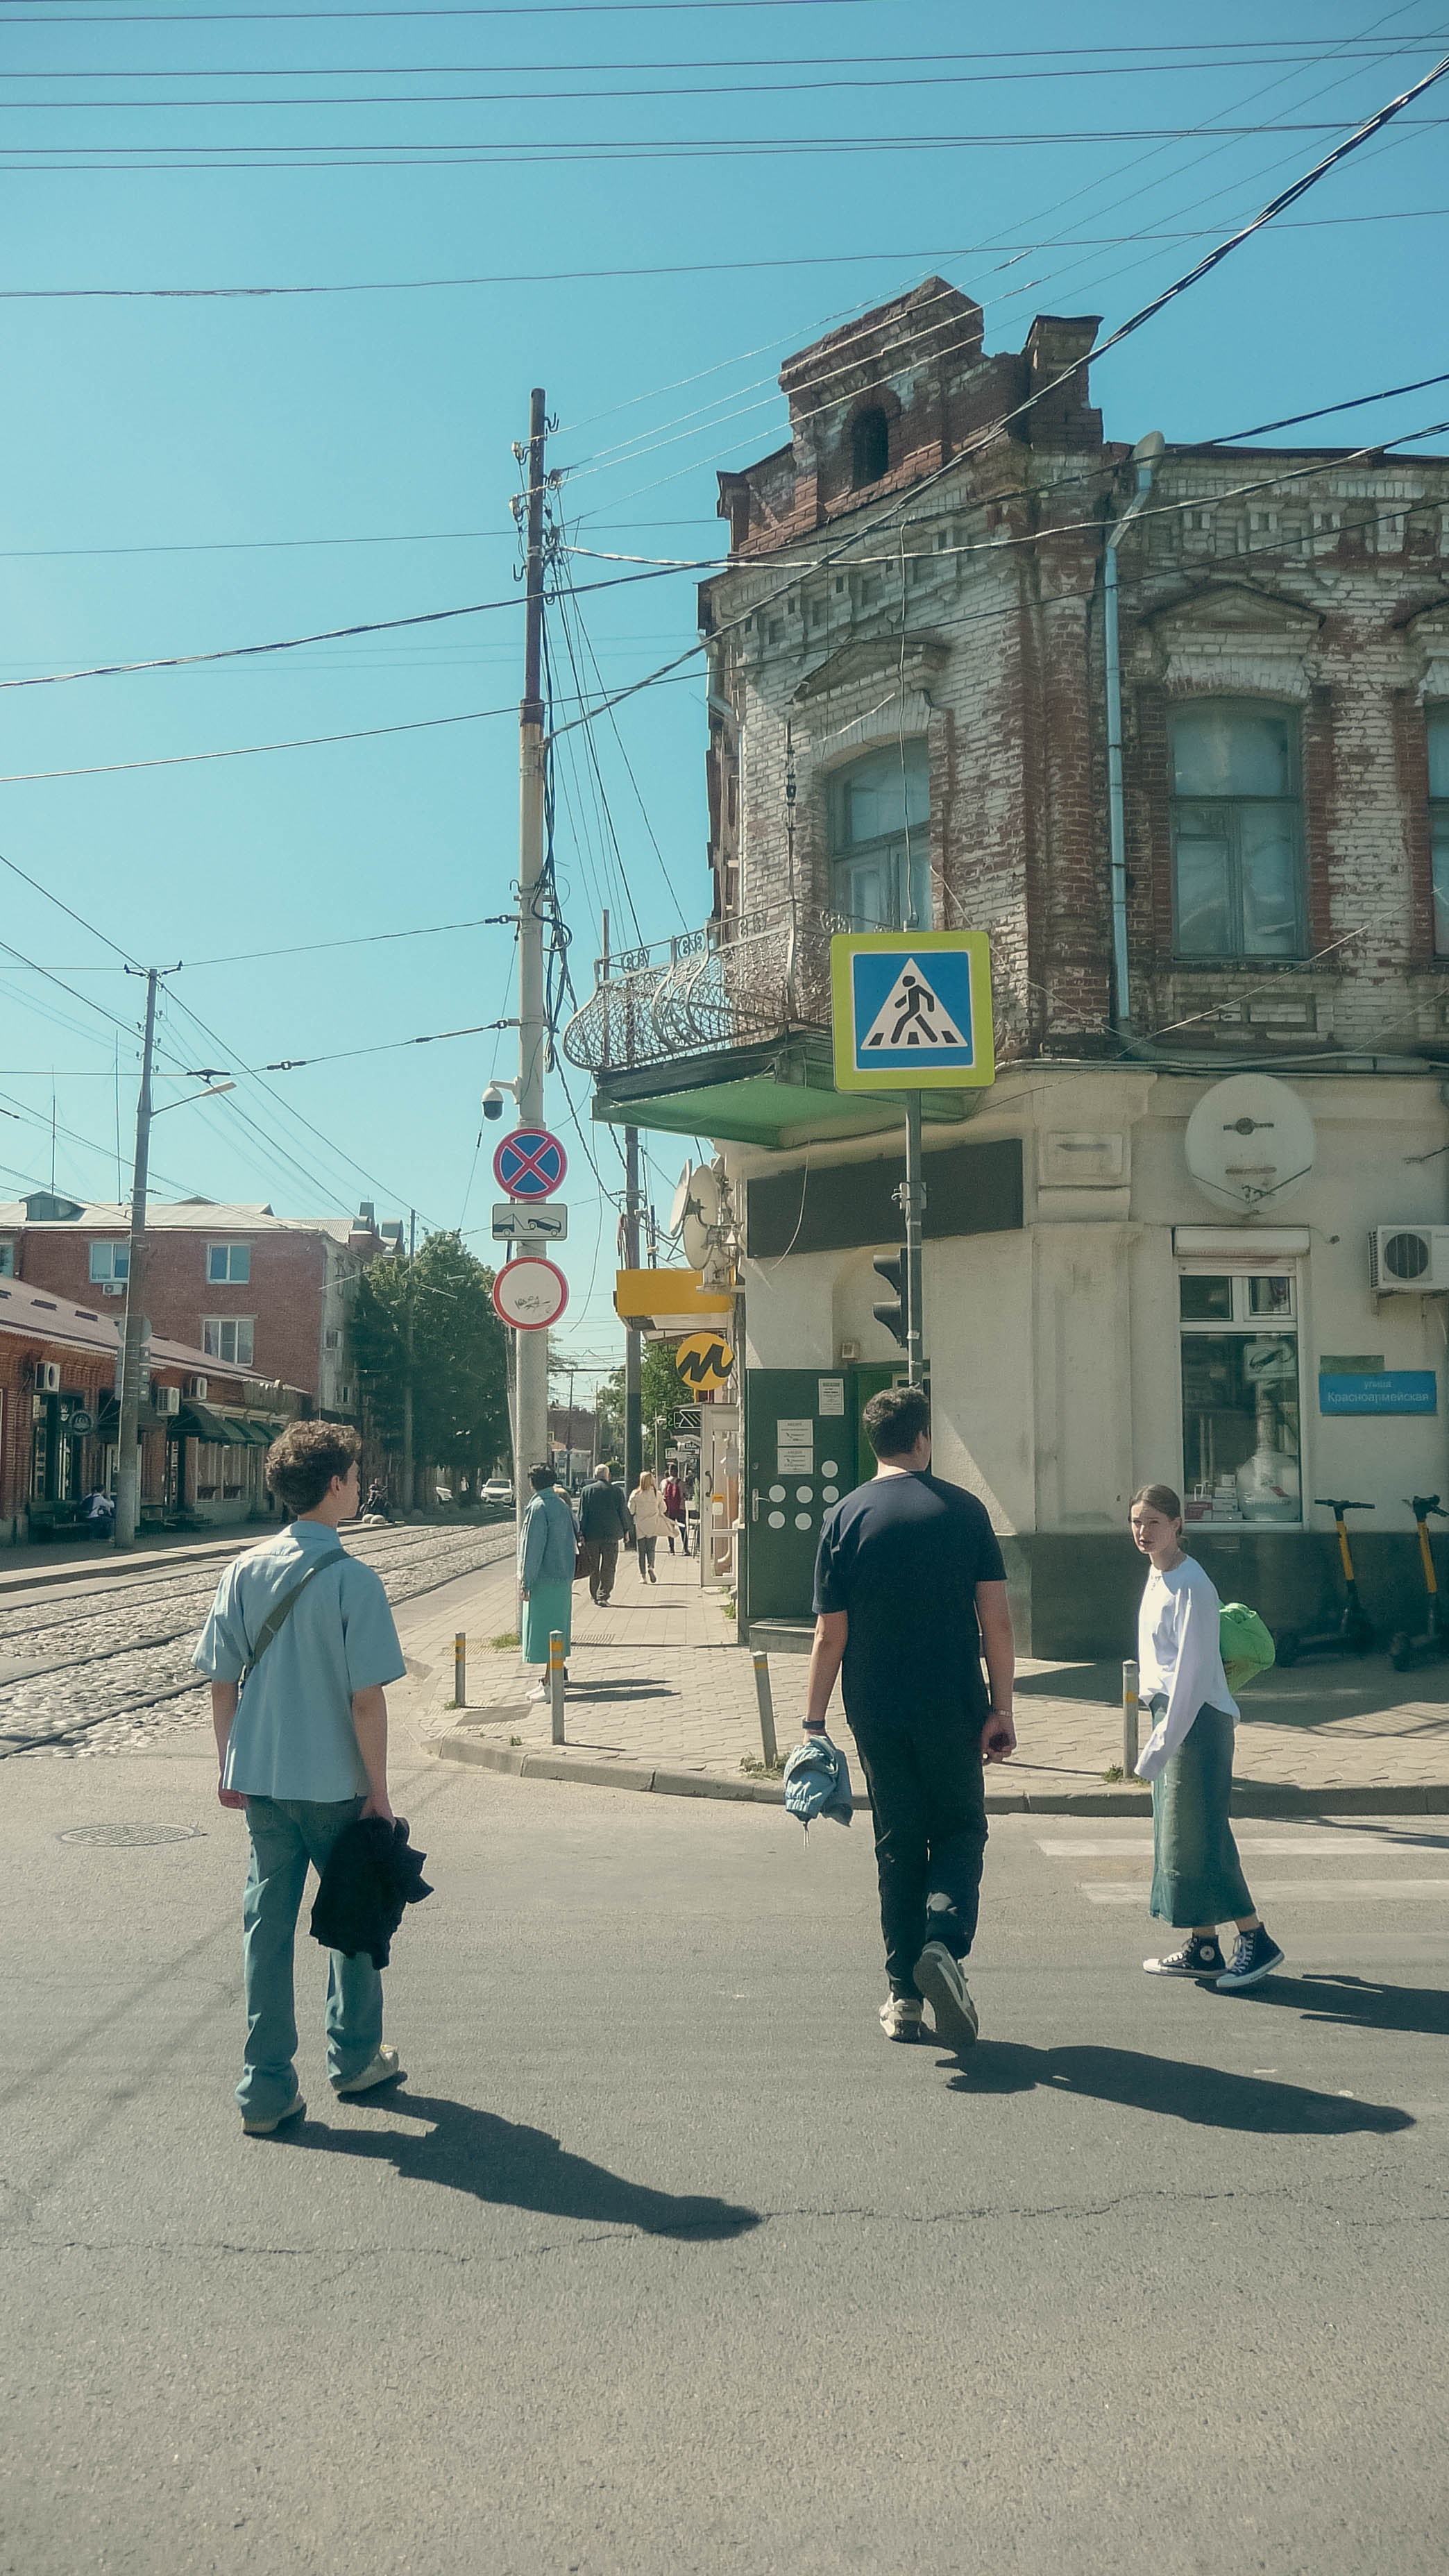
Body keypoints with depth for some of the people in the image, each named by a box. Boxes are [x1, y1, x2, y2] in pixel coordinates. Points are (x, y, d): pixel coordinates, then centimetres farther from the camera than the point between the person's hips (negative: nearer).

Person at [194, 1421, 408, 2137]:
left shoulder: (243, 1572, -1)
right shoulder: (352, 1580, -17)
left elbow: (220, 1680, 3)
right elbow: (366, 1699, -17)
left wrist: (228, 1766, 15)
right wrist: (379, 1788, -7)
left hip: (259, 1780, 4)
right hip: (334, 1784, -4)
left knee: (267, 1923, 12)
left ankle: (266, 2089, 17)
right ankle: (354, 2057, 32)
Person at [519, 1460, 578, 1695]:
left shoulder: (539, 1507, -15)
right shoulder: (562, 1505, 9)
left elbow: (533, 1546, -16)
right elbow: (572, 1540, 15)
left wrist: (526, 1581, -12)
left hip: (545, 1579, -8)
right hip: (563, 1577, 8)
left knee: (545, 1629, -5)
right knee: (559, 1626, 15)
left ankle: (550, 1684, -4)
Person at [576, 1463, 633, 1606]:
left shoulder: (587, 1491, 0)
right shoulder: (616, 1491, -1)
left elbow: (582, 1514, -2)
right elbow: (624, 1512, 3)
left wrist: (581, 1534, 0)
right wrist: (627, 1530, 14)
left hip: (591, 1535, 1)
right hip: (611, 1535, -1)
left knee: (593, 1567, 12)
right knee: (608, 1568, 2)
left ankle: (594, 1595, 19)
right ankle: (603, 1596, -6)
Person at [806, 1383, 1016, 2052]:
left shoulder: (846, 1517, -3)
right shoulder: (963, 1508, -2)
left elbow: (830, 1634, -4)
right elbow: (996, 1620, -5)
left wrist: (813, 1722, 2)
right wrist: (1003, 1708, 1)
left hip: (877, 1712, 1)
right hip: (953, 1708, -1)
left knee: (898, 1846, 12)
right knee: (960, 1829, 15)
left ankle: (904, 1997, 15)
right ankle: (944, 1941, -9)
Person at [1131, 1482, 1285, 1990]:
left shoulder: (1190, 1585, -17)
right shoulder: (1157, 1577, 11)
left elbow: (1191, 1670, -19)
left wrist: (1159, 1745, -20)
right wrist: (1159, 1736, 17)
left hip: (1198, 1719, -9)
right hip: (1168, 1712, 9)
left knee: (1198, 1835, -5)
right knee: (1174, 1833, 12)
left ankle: (1256, 1939, 7)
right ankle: (1202, 1947, 20)